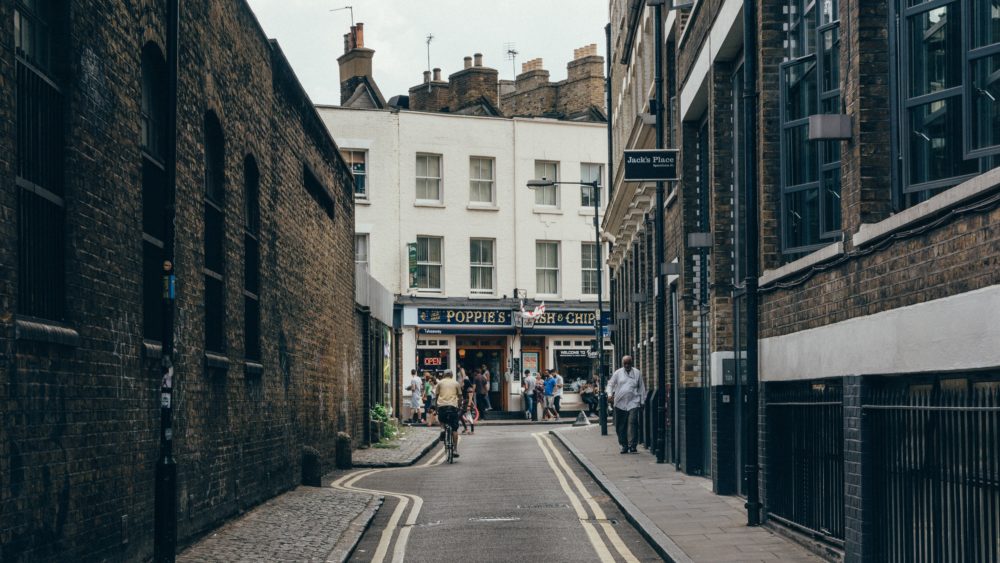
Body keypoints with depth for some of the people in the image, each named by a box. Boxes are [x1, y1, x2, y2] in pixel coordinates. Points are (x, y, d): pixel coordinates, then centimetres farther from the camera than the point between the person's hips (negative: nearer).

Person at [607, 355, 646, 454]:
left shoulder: (637, 373, 8)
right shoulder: (618, 373, 9)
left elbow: (642, 387, 12)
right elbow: (610, 384, 11)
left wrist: (642, 401, 8)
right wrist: (610, 394, -7)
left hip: (633, 402, -2)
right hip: (620, 403, 2)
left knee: (632, 422, -15)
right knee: (620, 425, 4)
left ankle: (632, 445, -14)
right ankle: (624, 445, 14)